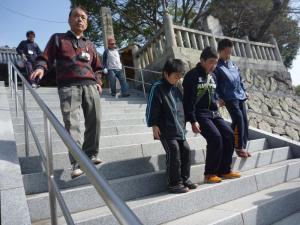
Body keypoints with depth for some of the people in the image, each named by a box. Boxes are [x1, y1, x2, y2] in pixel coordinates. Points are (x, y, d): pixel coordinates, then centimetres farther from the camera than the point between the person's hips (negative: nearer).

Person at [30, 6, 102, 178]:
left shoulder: (90, 45, 26)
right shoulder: (58, 39, 17)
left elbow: (97, 68, 29)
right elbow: (46, 58, 9)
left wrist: (98, 82, 13)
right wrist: (40, 67, -13)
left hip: (90, 86, 4)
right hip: (68, 87, -4)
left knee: (94, 121, -2)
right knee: (72, 124, -14)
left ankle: (91, 155, 11)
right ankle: (77, 163, -14)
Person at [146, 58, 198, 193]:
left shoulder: (176, 89, 16)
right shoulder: (157, 88, -9)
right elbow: (152, 108, -12)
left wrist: (183, 124, 22)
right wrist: (154, 125, -14)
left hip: (179, 128, 8)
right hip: (165, 129, -8)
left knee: (185, 150, 8)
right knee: (173, 152, -9)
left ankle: (184, 179, 22)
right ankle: (174, 183, 6)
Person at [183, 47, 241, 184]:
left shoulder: (213, 76, 15)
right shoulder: (192, 76, -9)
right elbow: (188, 100, -14)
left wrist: (216, 112, 14)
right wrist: (193, 121, -18)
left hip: (213, 113, 8)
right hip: (200, 114, -7)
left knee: (229, 134, -7)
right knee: (215, 137, -21)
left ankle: (224, 170, 6)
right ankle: (210, 173, -5)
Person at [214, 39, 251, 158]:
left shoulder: (233, 64, 16)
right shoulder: (217, 67, -6)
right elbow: (215, 85, -9)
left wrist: (244, 91, 19)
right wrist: (219, 98, -15)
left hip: (240, 96, 7)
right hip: (230, 98, -7)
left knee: (245, 121, 6)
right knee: (239, 120, -13)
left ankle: (242, 146, 16)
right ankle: (239, 147, -1)